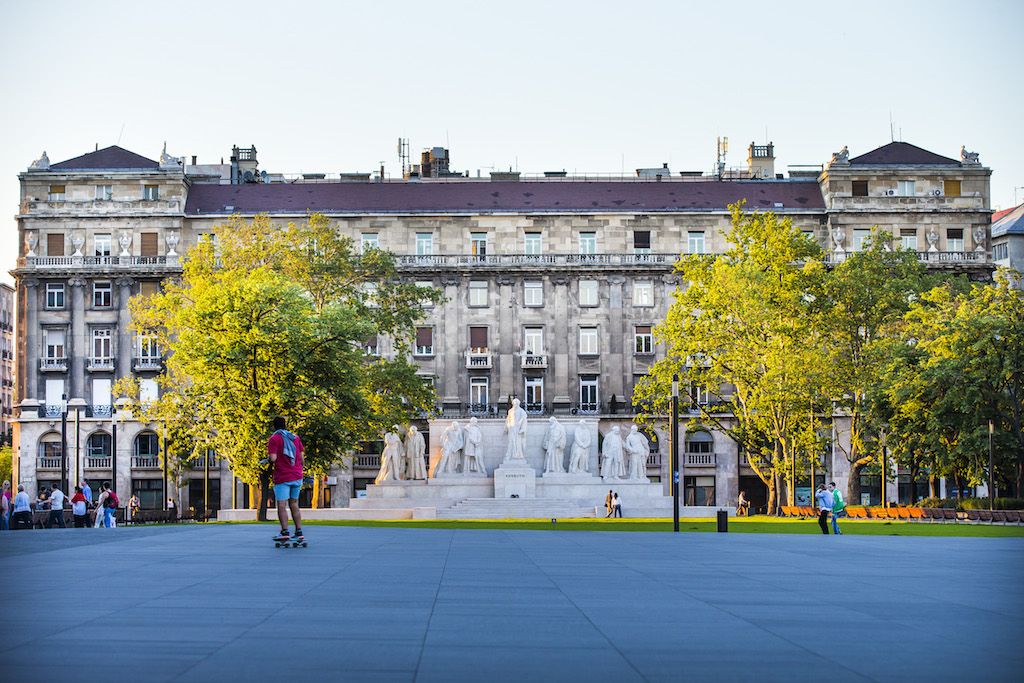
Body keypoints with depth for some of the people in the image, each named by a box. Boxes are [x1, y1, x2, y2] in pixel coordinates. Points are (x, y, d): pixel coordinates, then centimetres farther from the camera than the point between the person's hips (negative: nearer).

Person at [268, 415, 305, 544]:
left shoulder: (274, 439, -5)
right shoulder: (295, 437, 12)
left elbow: (273, 459, -14)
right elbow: (301, 458, 15)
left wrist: (268, 454, 7)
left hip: (282, 477, -5)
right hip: (297, 476, 5)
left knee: (282, 505, -6)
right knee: (294, 504, 11)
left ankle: (285, 532, -17)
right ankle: (299, 532, 7)